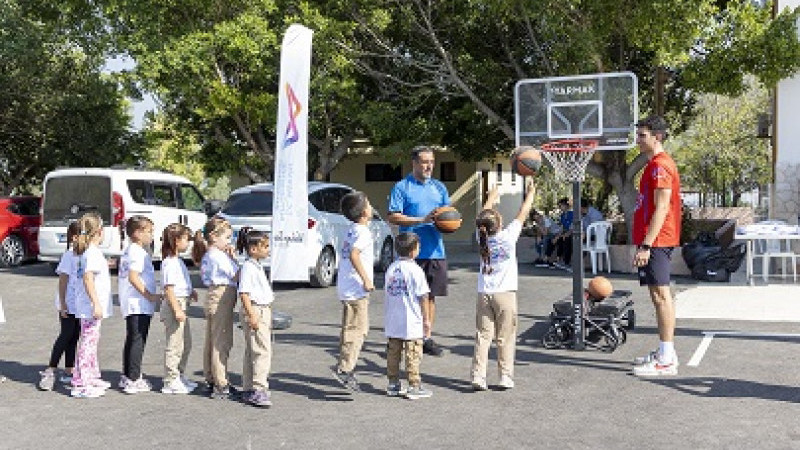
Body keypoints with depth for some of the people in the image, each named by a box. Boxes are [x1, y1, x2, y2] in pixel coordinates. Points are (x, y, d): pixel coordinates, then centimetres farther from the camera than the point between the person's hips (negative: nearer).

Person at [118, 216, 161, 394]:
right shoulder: (138, 252, -15)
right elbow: (133, 277, -25)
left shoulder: (129, 251, 17)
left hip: (131, 305, 10)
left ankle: (127, 377, 24)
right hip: (139, 305, -10)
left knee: (132, 340, 16)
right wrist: (149, 295, -21)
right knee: (137, 341, -7)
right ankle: (133, 380, -4)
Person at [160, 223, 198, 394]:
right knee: (175, 345, -5)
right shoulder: (170, 262, -16)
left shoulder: (178, 261, 14)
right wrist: (177, 310, -25)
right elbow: (169, 289, -22)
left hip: (182, 304, 11)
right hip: (174, 305, -11)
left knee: (186, 343, 18)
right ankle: (170, 382, 3)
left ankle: (180, 376, 29)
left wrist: (191, 292, 11)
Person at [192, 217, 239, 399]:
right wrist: (232, 258, -6)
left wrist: (229, 257, 8)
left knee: (211, 341, 14)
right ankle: (220, 384, -4)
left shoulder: (209, 255, 14)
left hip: (214, 297, 11)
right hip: (222, 297, -11)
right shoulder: (219, 255, -16)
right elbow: (236, 275, -15)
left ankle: (210, 380, 23)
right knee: (222, 342, -7)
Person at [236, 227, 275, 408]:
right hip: (255, 311, -10)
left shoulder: (258, 266, 16)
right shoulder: (248, 267, -14)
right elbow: (244, 293, -20)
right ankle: (258, 389, -10)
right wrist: (252, 315, -24)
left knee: (252, 352, 13)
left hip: (264, 311, 10)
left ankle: (250, 389, 18)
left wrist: (268, 315, 27)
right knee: (262, 351, -12)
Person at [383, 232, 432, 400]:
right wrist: (426, 318, -3)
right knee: (413, 354, 1)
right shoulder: (415, 270, -13)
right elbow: (422, 297, -11)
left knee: (393, 353, 12)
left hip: (392, 322, 6)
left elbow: (388, 294, 11)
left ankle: (393, 385, 20)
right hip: (411, 323, -6)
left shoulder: (391, 268, 6)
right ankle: (414, 386, 5)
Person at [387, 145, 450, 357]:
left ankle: (427, 338, 18)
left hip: (436, 251, 5)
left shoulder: (439, 187, 15)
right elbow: (392, 216, -8)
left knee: (430, 295, 9)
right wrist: (422, 220, -16)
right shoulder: (402, 187, -2)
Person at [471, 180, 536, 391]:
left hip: (484, 294, 3)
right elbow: (522, 214, 3)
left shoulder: (482, 237, 1)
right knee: (505, 338, 4)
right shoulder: (508, 236, -8)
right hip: (505, 293, -3)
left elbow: (483, 217, 20)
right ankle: (506, 377, 6)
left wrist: (491, 197, 34)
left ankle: (478, 377, -1)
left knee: (482, 336, 3)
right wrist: (530, 193, 17)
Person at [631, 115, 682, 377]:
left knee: (660, 294, -8)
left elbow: (661, 208, -20)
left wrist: (646, 245, -23)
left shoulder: (660, 165, -14)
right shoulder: (657, 164, 19)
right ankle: (666, 353, 21)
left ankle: (666, 360, -5)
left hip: (656, 241, -11)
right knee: (659, 295, 13)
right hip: (657, 241, 11)